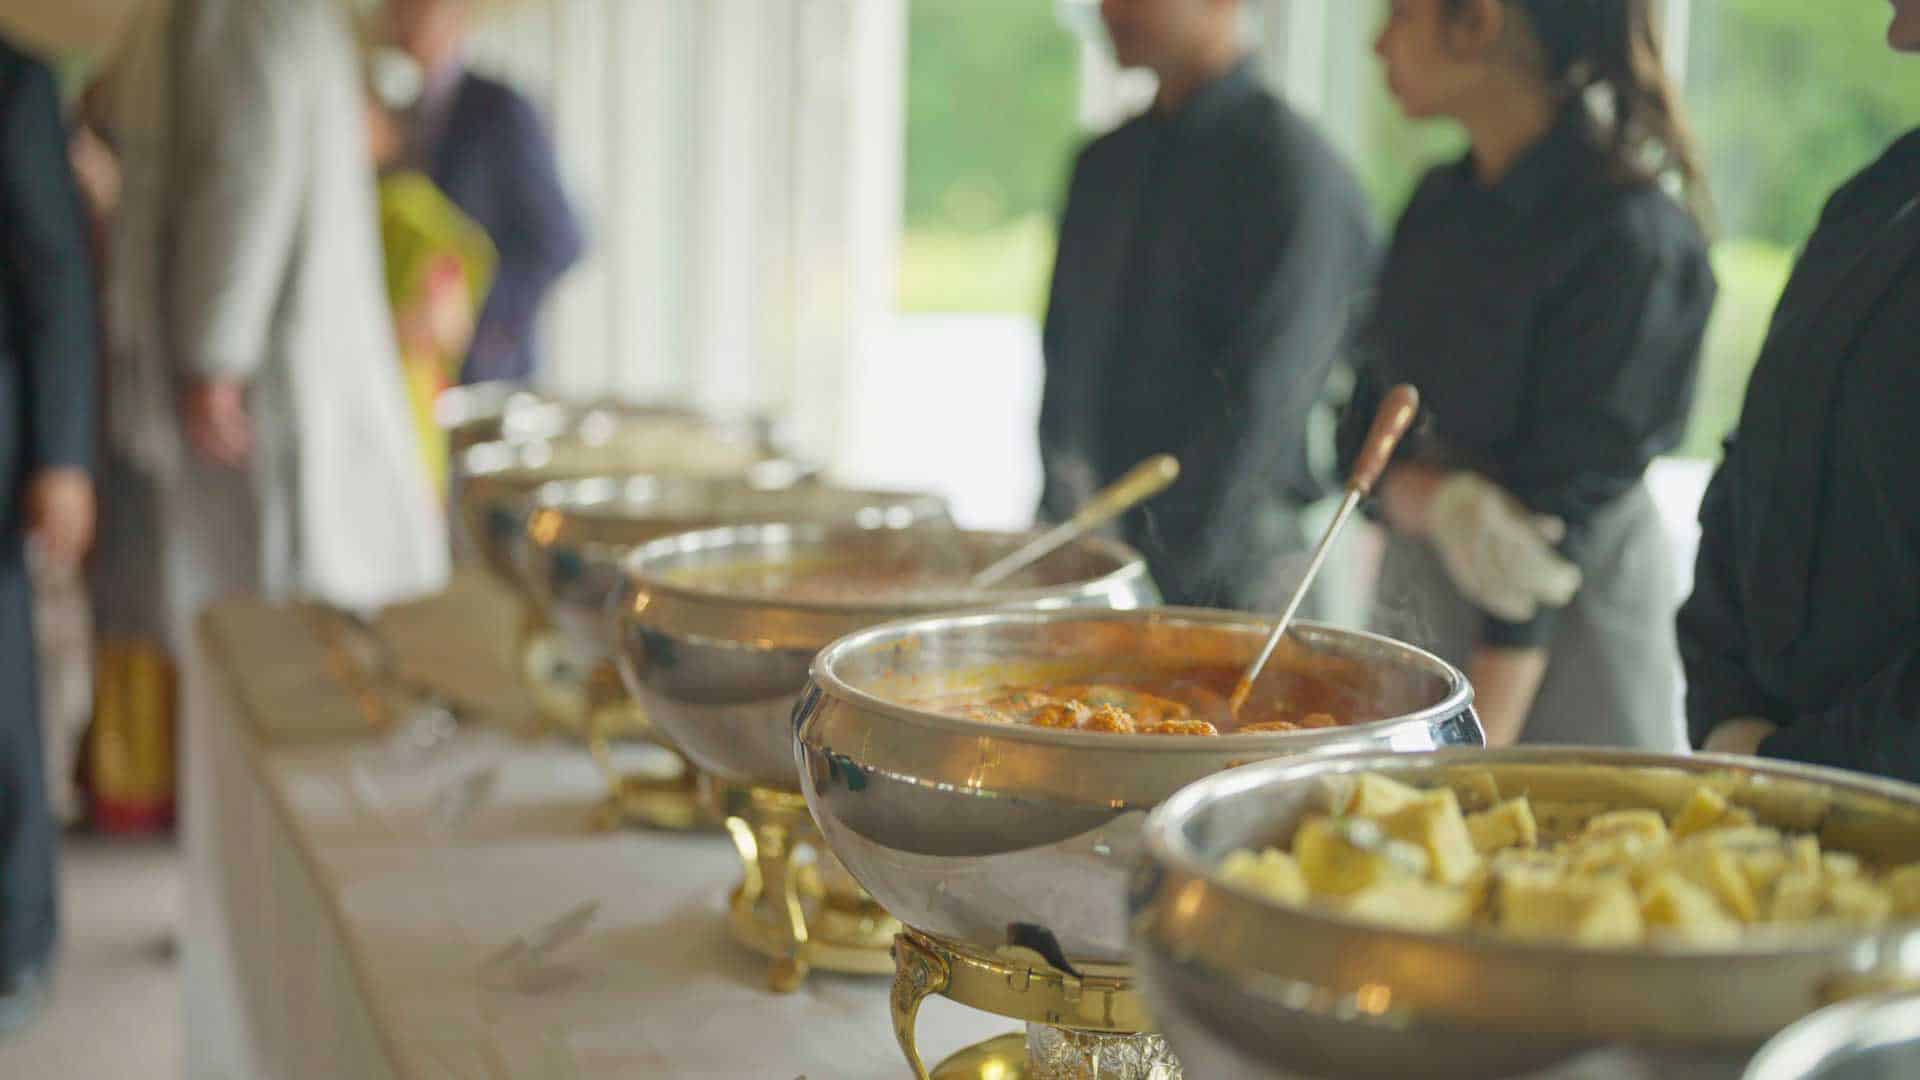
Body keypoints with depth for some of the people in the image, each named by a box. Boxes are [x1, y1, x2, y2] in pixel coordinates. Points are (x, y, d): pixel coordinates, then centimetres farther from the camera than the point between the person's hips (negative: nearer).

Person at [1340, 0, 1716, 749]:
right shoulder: (1441, 204, 6)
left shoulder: (1626, 238, -17)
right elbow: (1363, 439, 4)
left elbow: (1568, 502, -19)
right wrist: (1443, 504, -19)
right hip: (1414, 609, 7)